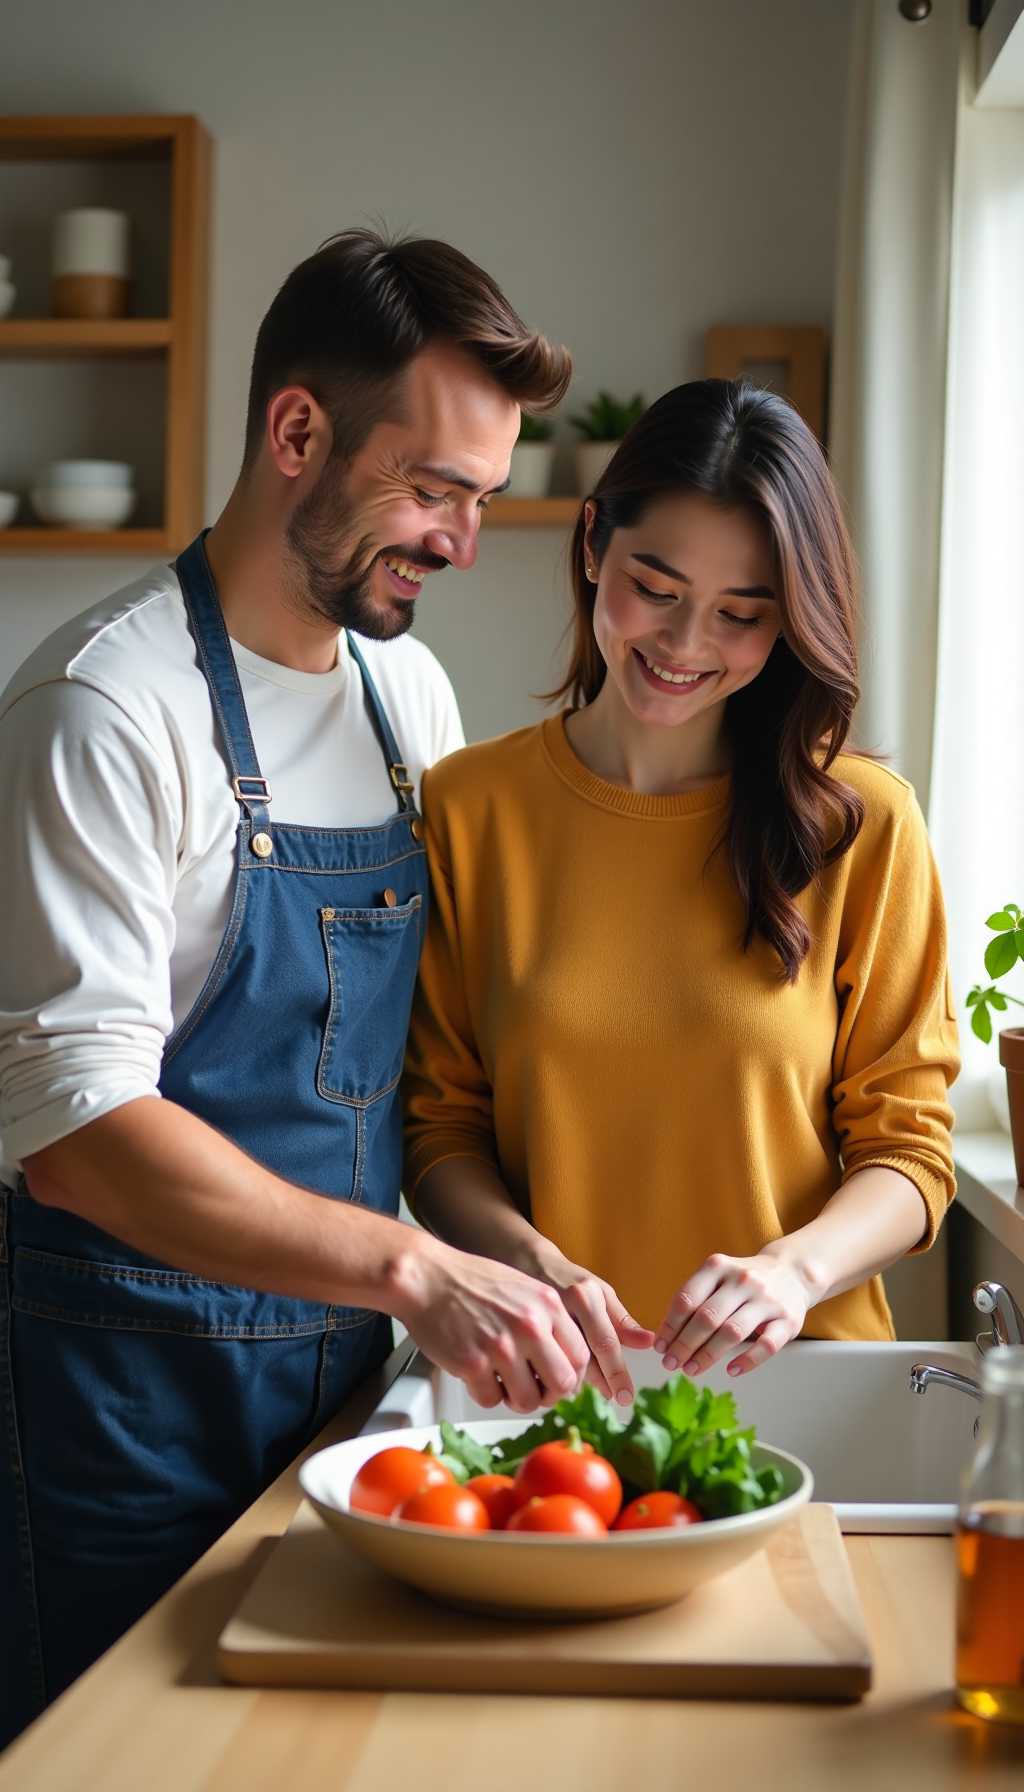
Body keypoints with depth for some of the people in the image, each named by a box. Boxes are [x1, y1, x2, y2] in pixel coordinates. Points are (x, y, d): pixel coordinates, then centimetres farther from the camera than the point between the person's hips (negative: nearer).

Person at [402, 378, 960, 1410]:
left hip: (793, 1372, 0)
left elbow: (907, 1147, 3)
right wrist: (531, 1260, -13)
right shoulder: (466, 810, 5)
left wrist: (795, 1266, -16)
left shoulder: (863, 827, 2)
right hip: (548, 1375, 1)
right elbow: (441, 1127, 6)